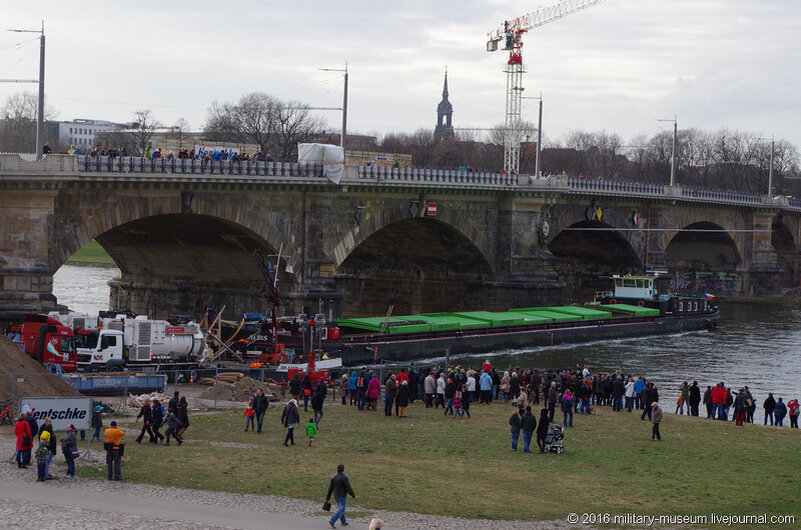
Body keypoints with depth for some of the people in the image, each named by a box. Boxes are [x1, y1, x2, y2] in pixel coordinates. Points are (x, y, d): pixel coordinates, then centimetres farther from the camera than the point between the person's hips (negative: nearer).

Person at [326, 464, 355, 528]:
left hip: (335, 496, 7)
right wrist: (353, 495, -4)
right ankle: (332, 521, -13)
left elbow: (330, 488, 3)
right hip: (342, 497, -7)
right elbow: (348, 488, -18)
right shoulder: (344, 478, -19)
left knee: (340, 508, 21)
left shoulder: (333, 478, -1)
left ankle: (343, 522, 28)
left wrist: (328, 497, 9)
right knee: (341, 510, -1)